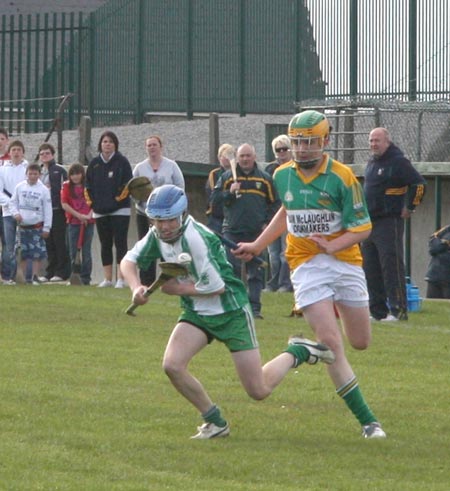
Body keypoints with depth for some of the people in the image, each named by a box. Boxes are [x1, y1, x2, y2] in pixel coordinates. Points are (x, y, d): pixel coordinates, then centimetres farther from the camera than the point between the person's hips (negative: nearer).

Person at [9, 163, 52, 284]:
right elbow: (13, 203, 8)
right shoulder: (20, 187, 3)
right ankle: (23, 277, 12)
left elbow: (48, 210, -1)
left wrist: (46, 228, -4)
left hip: (37, 225, -2)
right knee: (22, 253, 5)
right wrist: (16, 213, -12)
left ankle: (35, 276, 0)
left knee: (38, 253, -7)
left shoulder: (44, 190, -2)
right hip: (22, 225, 2)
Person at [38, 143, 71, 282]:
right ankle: (50, 272, 10)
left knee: (59, 241, -4)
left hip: (57, 210, -5)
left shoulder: (60, 170, 0)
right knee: (48, 243, 7)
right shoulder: (38, 171, 16)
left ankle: (61, 272, -2)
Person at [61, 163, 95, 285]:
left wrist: (89, 215, -14)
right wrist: (79, 215, -9)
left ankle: (86, 277, 4)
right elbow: (64, 204, -2)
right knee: (73, 250, 1)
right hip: (73, 222, 0)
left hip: (88, 222, 0)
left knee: (86, 251, 1)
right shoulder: (67, 186, 4)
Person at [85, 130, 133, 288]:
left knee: (120, 243, -7)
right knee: (105, 244, 8)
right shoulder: (94, 163, 10)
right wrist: (91, 201, 5)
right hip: (100, 212, 5)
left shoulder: (122, 162, -1)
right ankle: (107, 278, 12)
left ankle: (121, 279, -9)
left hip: (120, 210, -4)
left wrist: (119, 199, -10)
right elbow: (88, 185, 15)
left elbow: (128, 184, -5)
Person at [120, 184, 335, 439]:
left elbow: (216, 286, -25)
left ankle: (297, 352, 26)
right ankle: (215, 422, 4)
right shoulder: (157, 236, -3)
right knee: (172, 365, -16)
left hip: (231, 312, -7)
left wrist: (180, 288, -16)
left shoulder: (195, 238, -27)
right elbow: (129, 260, 8)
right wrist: (136, 287, -11)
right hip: (197, 313, 7)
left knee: (259, 390, -3)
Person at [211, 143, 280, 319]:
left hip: (256, 232, 1)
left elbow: (275, 203, 12)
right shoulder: (227, 177, 6)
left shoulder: (265, 179, 8)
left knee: (256, 272, 1)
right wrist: (229, 192, -15)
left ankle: (254, 307, 3)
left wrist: (268, 222, 0)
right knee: (231, 271, -5)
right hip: (232, 232, -1)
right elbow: (215, 199, 1)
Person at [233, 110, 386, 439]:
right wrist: (257, 246, 23)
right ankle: (367, 420, -8)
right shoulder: (283, 176, 2)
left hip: (345, 261, -1)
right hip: (307, 266, 1)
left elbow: (363, 228, -11)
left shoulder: (342, 177, -11)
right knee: (331, 343, -13)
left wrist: (332, 246, -26)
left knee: (360, 342, 8)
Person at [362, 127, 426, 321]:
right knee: (370, 269, 9)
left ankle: (398, 310, -13)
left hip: (389, 223, -9)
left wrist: (409, 208, -10)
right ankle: (378, 311, 14)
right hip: (369, 223, 9)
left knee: (392, 266, -12)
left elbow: (419, 183, -15)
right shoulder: (372, 163, 16)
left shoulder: (398, 162, -10)